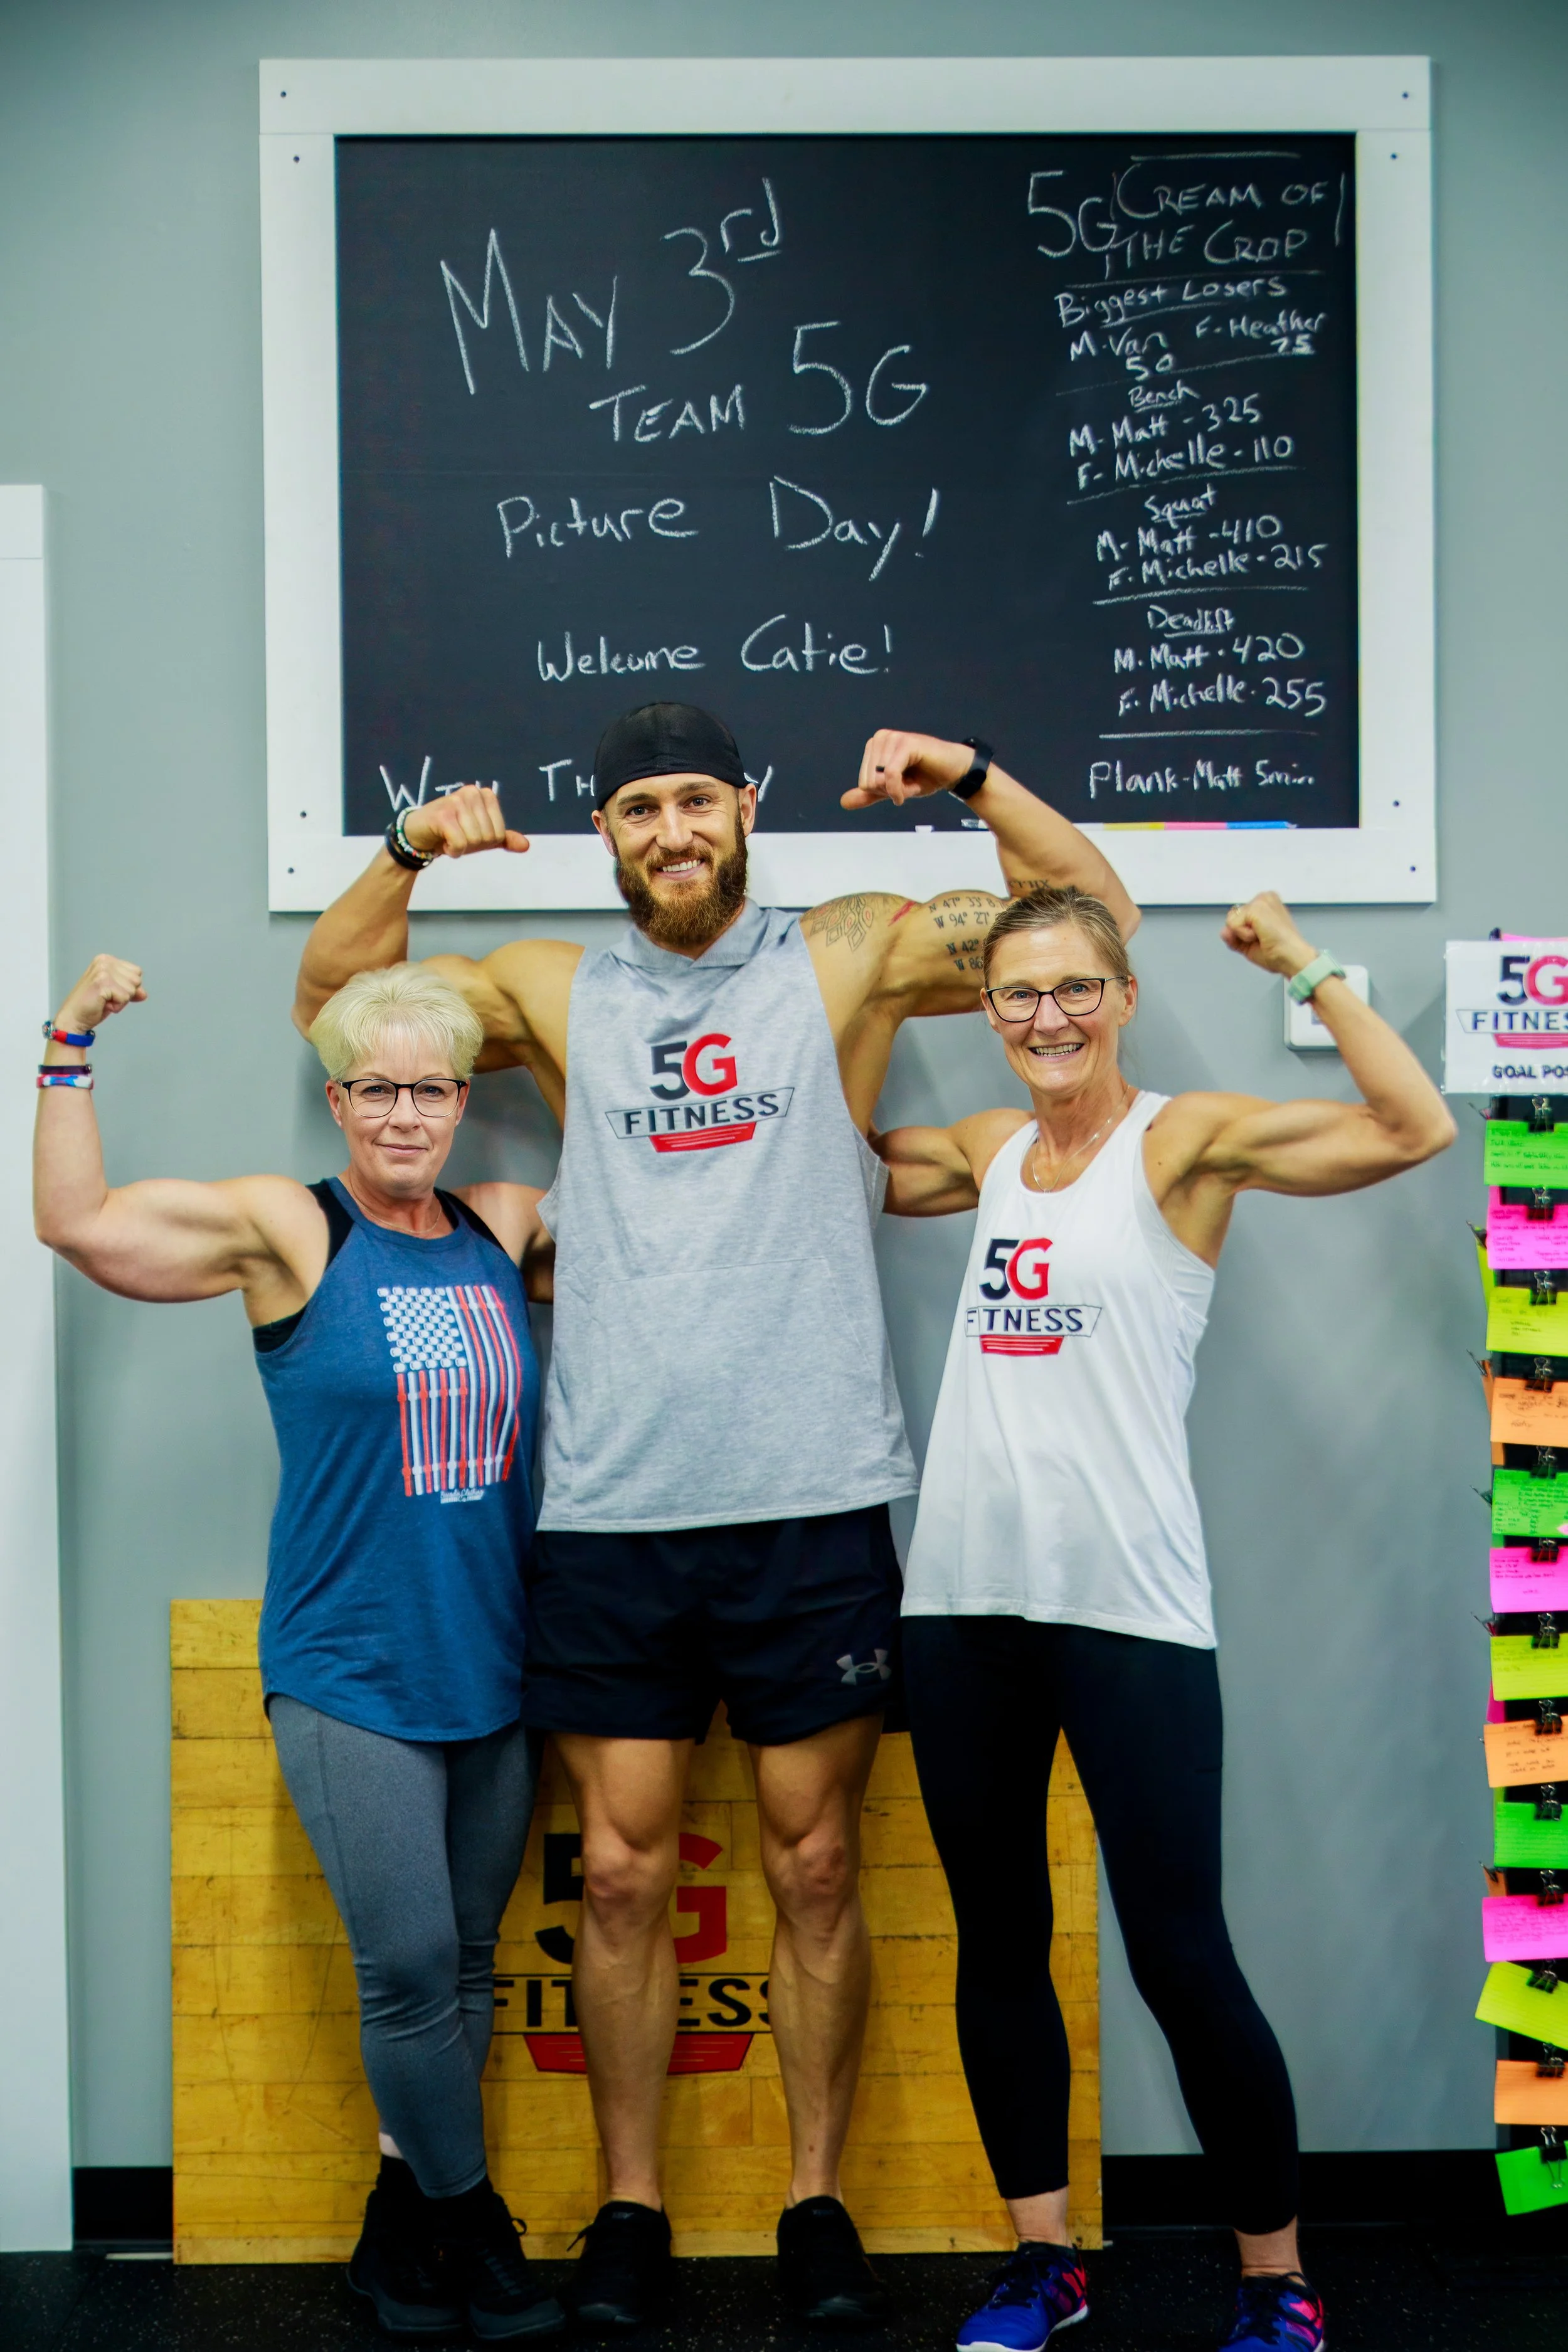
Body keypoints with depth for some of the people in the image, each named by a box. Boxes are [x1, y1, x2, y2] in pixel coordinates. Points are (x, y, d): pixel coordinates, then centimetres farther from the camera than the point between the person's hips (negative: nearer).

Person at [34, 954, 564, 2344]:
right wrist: (72, 1050, -14)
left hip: (492, 1669, 5)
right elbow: (76, 1222, -9)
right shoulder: (287, 1228, -4)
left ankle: (405, 2217, 29)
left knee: (462, 1964, 12)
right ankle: (466, 2224, 17)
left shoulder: (508, 1230, 7)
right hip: (348, 1675, -4)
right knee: (409, 1965, -5)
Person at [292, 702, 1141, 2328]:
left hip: (812, 1506, -1)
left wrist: (970, 777, -4)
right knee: (620, 1874, 6)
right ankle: (628, 2209, 23)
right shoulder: (556, 989, 12)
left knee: (814, 1868, 8)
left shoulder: (848, 958, 7)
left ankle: (816, 2200, 24)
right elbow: (330, 996, 19)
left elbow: (1093, 920, 8)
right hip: (608, 1514, 2)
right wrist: (409, 849, 4)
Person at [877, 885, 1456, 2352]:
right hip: (964, 1597, 6)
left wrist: (1304, 968, -13)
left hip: (1127, 1604, -5)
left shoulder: (1185, 1141, -3)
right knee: (997, 1939, 13)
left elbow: (1415, 1129, -14)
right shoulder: (985, 1152, 12)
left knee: (1179, 1955, -2)